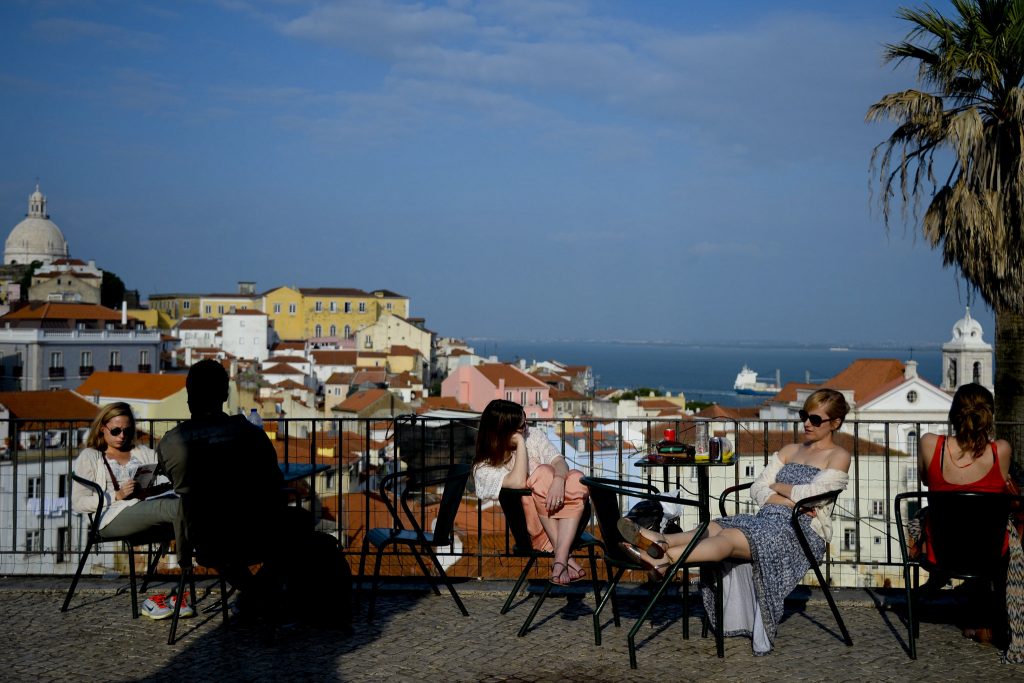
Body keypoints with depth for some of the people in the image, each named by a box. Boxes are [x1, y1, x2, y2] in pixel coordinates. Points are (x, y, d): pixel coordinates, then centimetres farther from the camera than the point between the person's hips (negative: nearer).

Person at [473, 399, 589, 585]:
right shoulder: (483, 468, -4)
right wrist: (520, 442, -14)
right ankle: (563, 554, -29)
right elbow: (519, 482, -22)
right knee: (543, 472, -27)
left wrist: (558, 480, -29)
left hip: (560, 518, 4)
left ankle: (560, 559, -35)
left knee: (577, 479, -26)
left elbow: (559, 462, -7)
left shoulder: (534, 436, 9)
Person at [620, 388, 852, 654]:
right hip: (769, 519, 7)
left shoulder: (838, 456, 5)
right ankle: (660, 542, -48)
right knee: (714, 528, -23)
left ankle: (663, 558, -50)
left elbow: (810, 492, -12)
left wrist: (777, 486, 5)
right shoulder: (790, 451, 24)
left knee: (730, 537, -31)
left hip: (804, 530, -7)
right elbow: (757, 490, 12)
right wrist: (789, 500, -6)